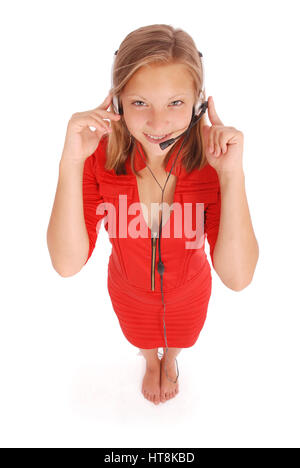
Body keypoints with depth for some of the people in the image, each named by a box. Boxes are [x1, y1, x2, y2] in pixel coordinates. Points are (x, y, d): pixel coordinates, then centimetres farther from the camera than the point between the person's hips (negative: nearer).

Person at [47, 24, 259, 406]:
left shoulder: (212, 159, -32)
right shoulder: (101, 156, -30)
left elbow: (237, 277, -37)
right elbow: (68, 263, -36)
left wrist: (233, 175, -46)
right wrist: (71, 163, -45)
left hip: (189, 293, 0)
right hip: (129, 291, 0)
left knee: (180, 336, 34)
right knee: (142, 337, 34)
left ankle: (170, 362, 73)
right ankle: (151, 363, 72)